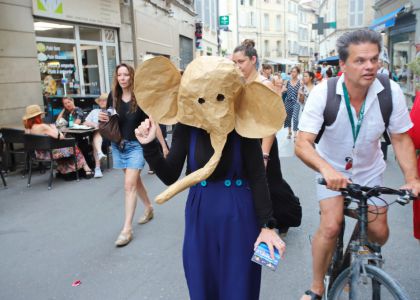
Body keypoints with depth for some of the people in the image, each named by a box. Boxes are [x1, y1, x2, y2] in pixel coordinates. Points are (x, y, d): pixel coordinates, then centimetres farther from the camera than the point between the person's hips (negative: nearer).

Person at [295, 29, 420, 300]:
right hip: (331, 169, -3)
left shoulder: (391, 92, -19)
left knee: (379, 234, 1)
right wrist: (326, 169, -49)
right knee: (331, 227, -19)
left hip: (369, 171, 3)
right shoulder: (323, 93, -26)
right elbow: (302, 144, -31)